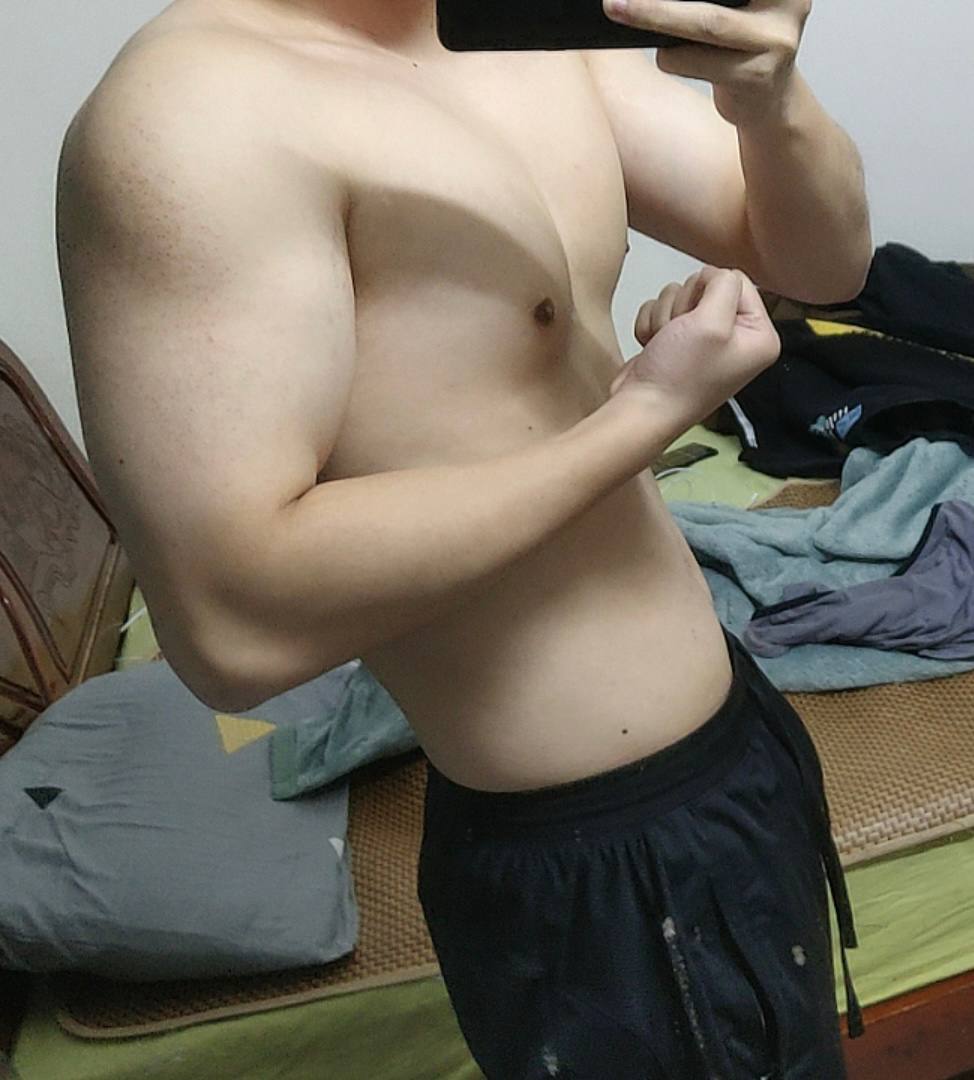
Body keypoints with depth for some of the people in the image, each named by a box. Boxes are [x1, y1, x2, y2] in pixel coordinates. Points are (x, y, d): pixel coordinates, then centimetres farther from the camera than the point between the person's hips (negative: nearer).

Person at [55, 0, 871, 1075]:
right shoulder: (187, 102, -22)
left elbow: (821, 259, 4)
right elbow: (236, 625, -31)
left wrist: (772, 97, -18)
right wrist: (650, 410, -23)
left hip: (730, 740, 8)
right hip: (597, 863, -8)